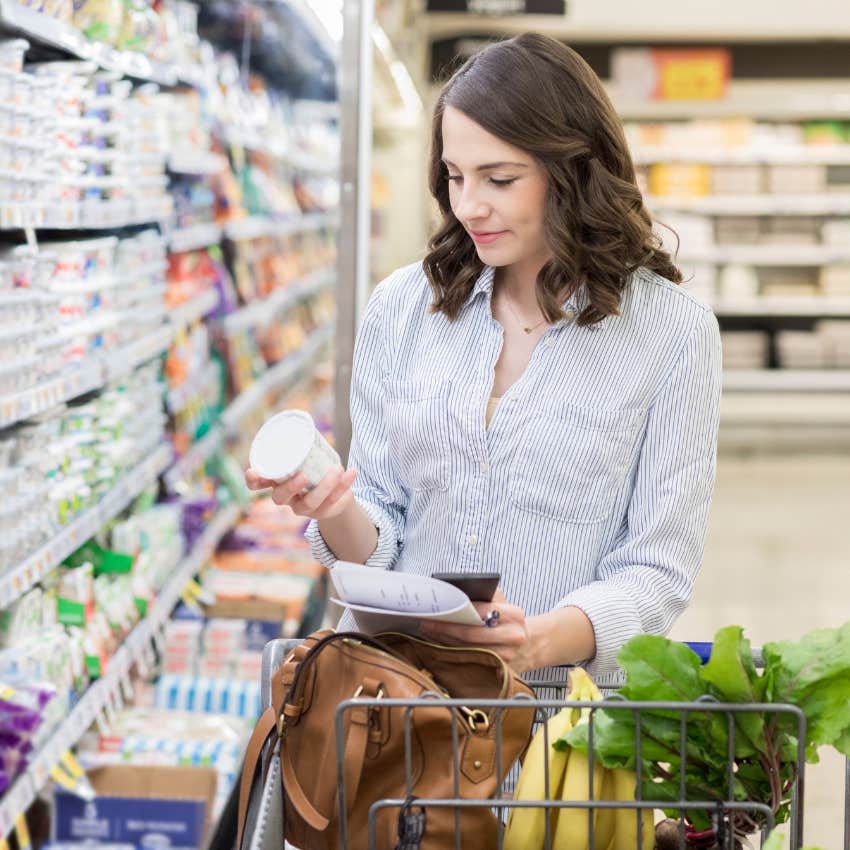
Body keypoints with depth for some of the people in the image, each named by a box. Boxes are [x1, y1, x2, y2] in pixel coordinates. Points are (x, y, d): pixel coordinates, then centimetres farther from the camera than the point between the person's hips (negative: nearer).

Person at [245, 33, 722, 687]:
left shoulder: (671, 331, -1)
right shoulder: (402, 307, 9)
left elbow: (657, 572, -3)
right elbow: (376, 543, 12)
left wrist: (539, 641, -21)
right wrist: (338, 516, -11)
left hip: (560, 684, -2)